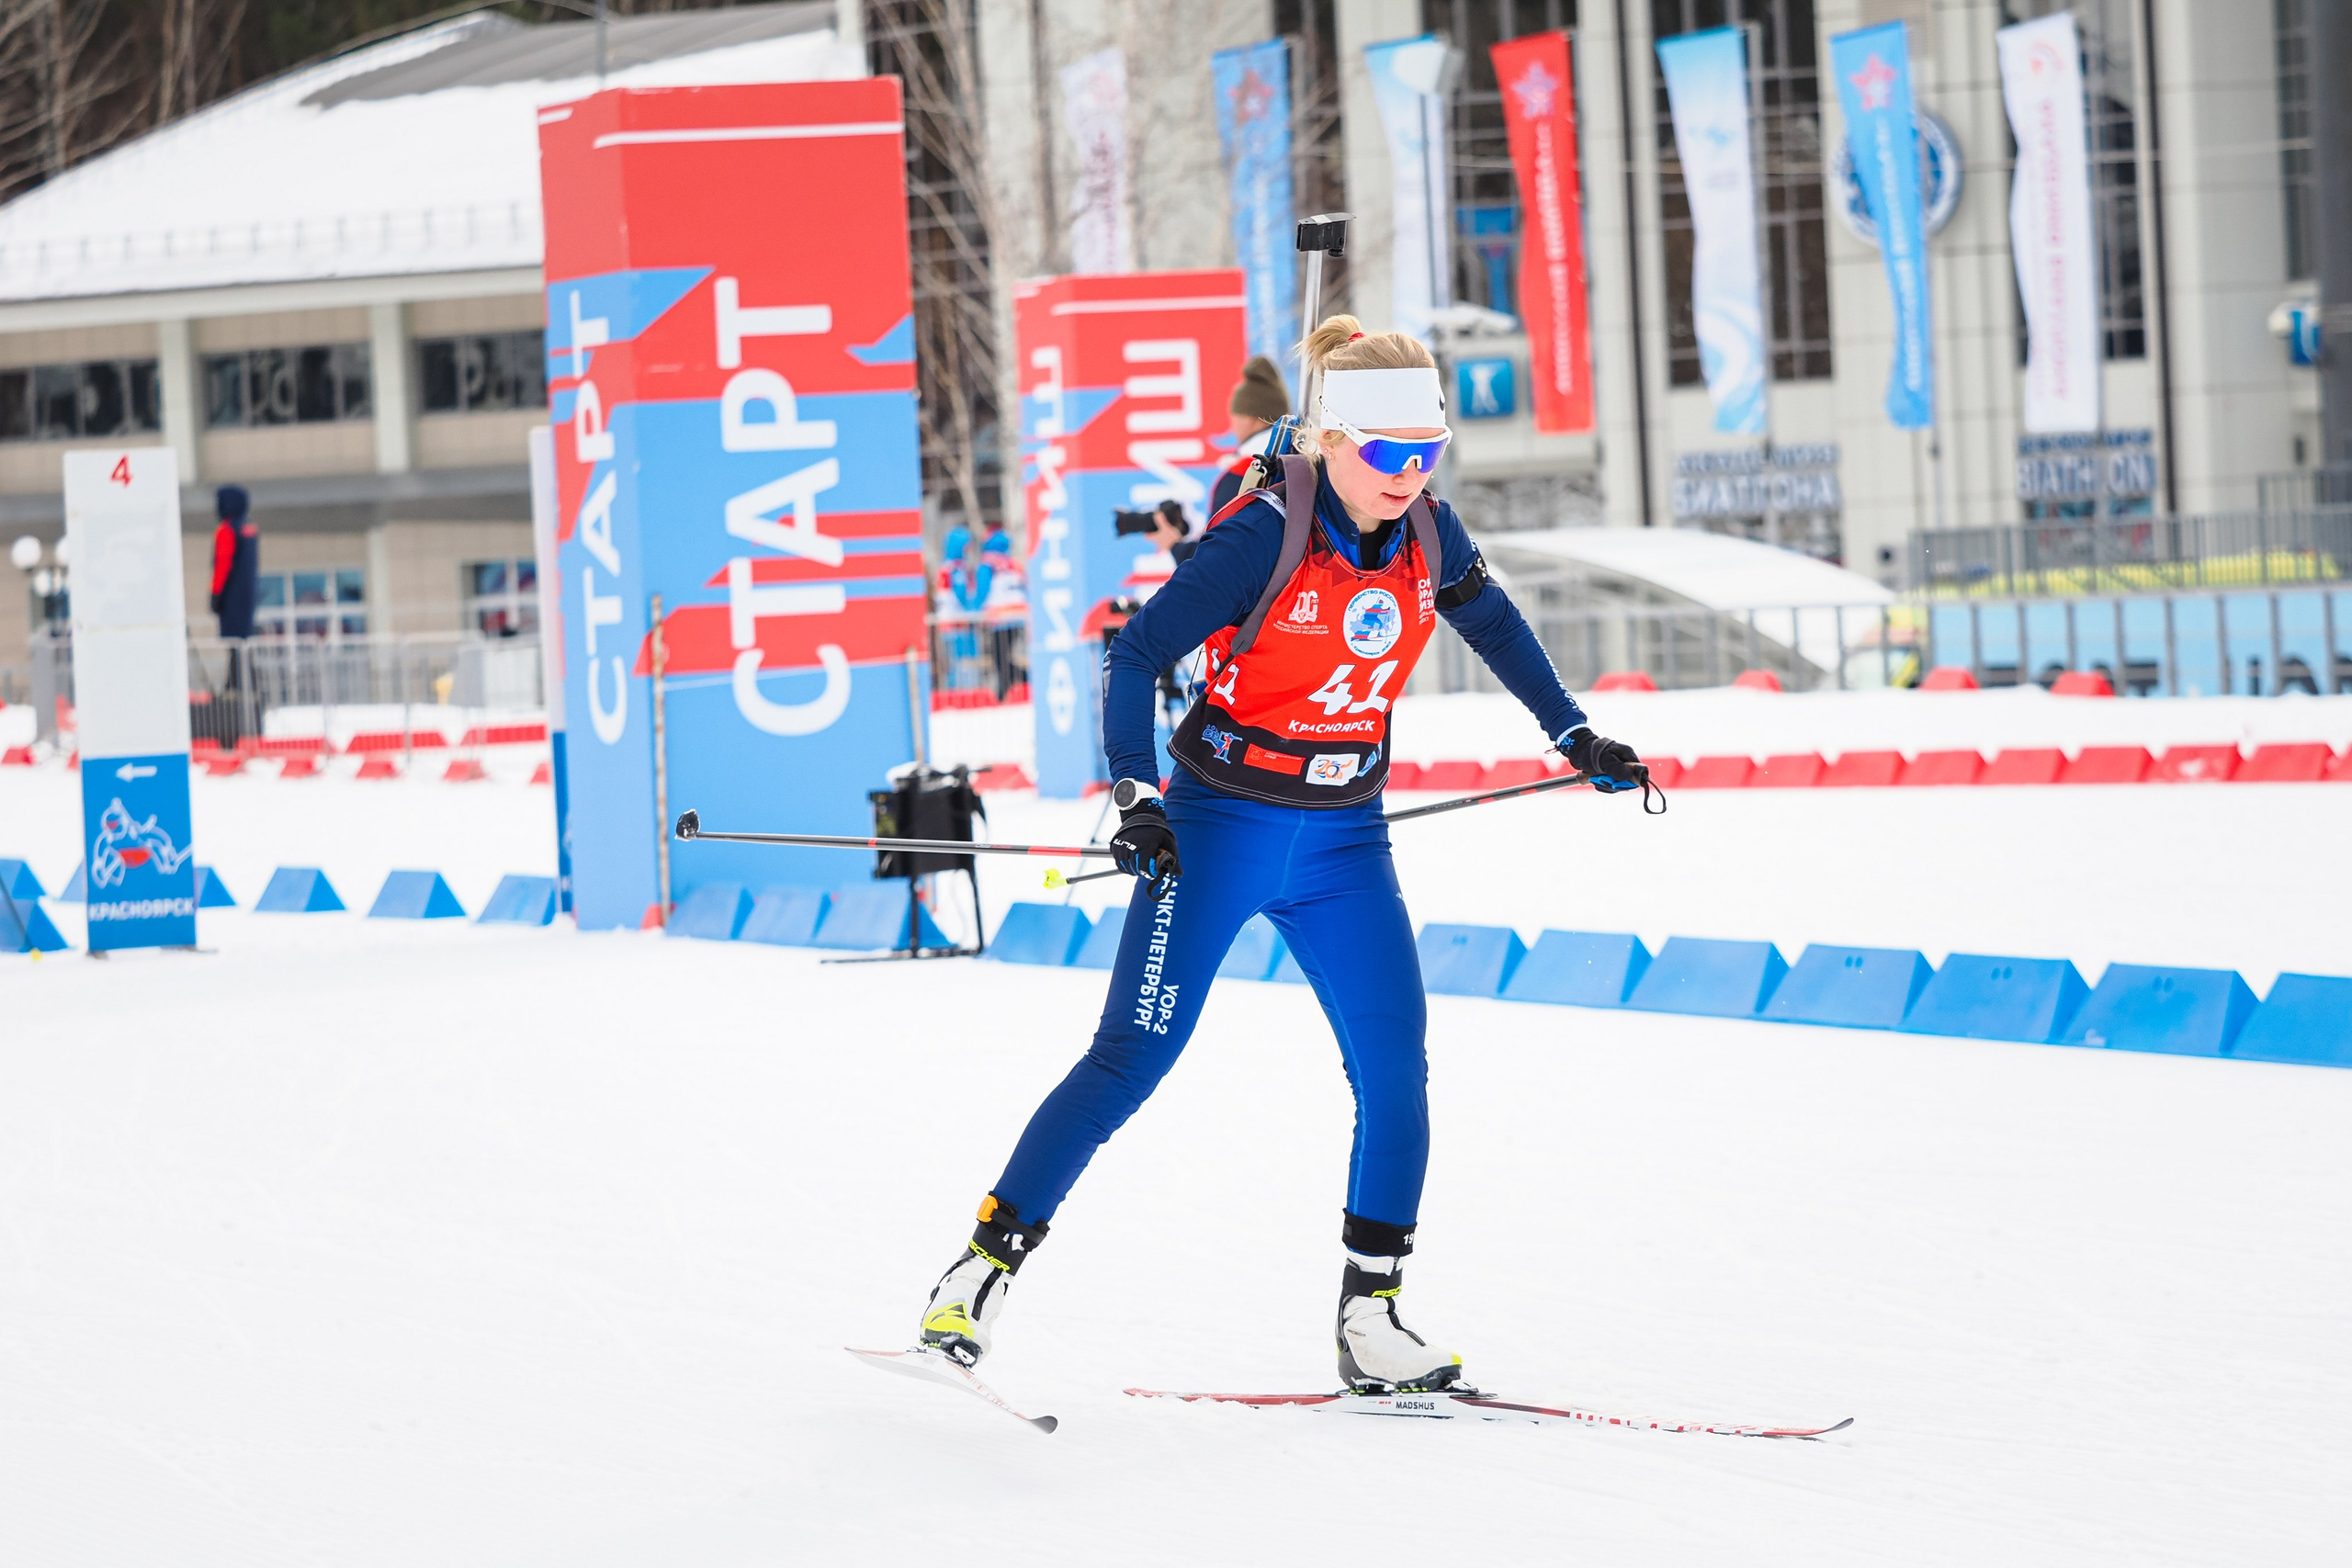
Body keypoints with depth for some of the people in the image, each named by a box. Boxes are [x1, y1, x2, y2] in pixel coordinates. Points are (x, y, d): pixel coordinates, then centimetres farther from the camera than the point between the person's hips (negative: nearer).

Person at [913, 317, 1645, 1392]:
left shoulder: (1426, 531, -3)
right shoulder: (1264, 537, -19)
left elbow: (1491, 623, 19)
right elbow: (1132, 659, -16)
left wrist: (1573, 736, 24)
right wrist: (1134, 800, -27)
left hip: (1345, 841, 5)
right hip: (1221, 827, -5)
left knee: (1395, 1070, -4)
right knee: (1133, 1058, -8)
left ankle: (1370, 1320, 6)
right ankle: (985, 1266, 2)